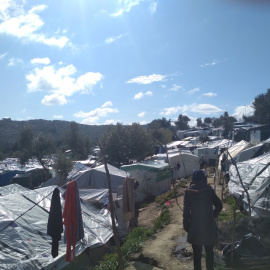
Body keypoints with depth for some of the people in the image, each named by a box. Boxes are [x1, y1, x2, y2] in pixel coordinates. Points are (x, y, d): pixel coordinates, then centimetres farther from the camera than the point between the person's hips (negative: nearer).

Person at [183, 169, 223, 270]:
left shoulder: (189, 192, -13)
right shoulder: (209, 190, -10)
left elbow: (186, 211, -10)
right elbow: (219, 206, -3)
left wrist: (186, 226, 2)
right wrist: (212, 216, 11)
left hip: (195, 227, -1)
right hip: (209, 226, 1)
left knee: (197, 253, 14)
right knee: (209, 252, 20)